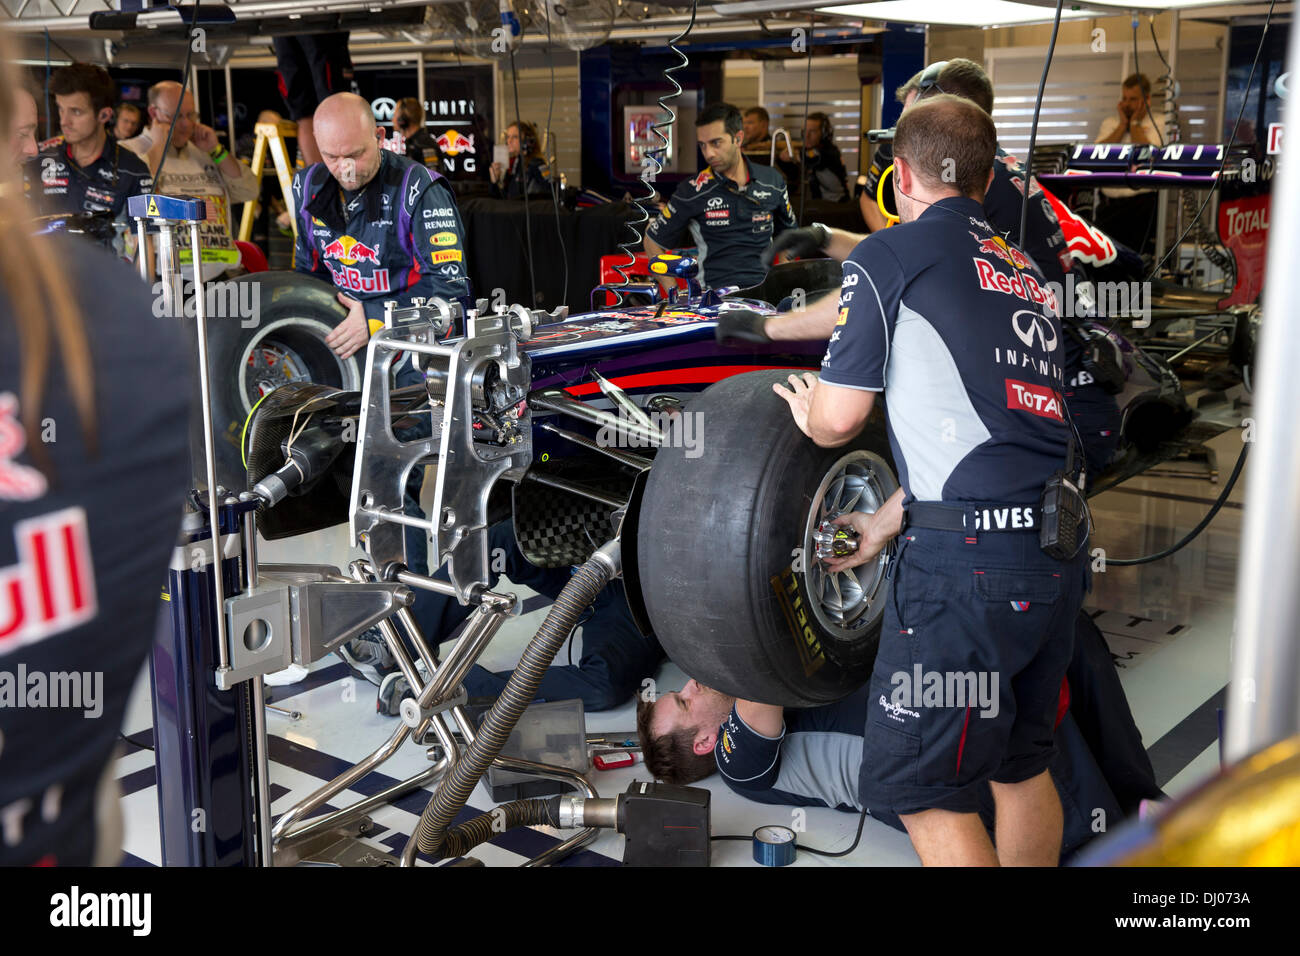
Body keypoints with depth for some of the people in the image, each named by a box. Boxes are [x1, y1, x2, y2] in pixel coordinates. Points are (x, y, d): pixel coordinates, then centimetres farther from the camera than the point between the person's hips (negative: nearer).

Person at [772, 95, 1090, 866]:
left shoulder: (889, 255, -2)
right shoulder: (1027, 272, 19)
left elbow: (838, 420, -3)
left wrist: (805, 408, 21)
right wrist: (888, 524, 32)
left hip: (970, 562, -8)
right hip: (1061, 552, 8)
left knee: (923, 788, 3)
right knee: (1022, 763, 22)